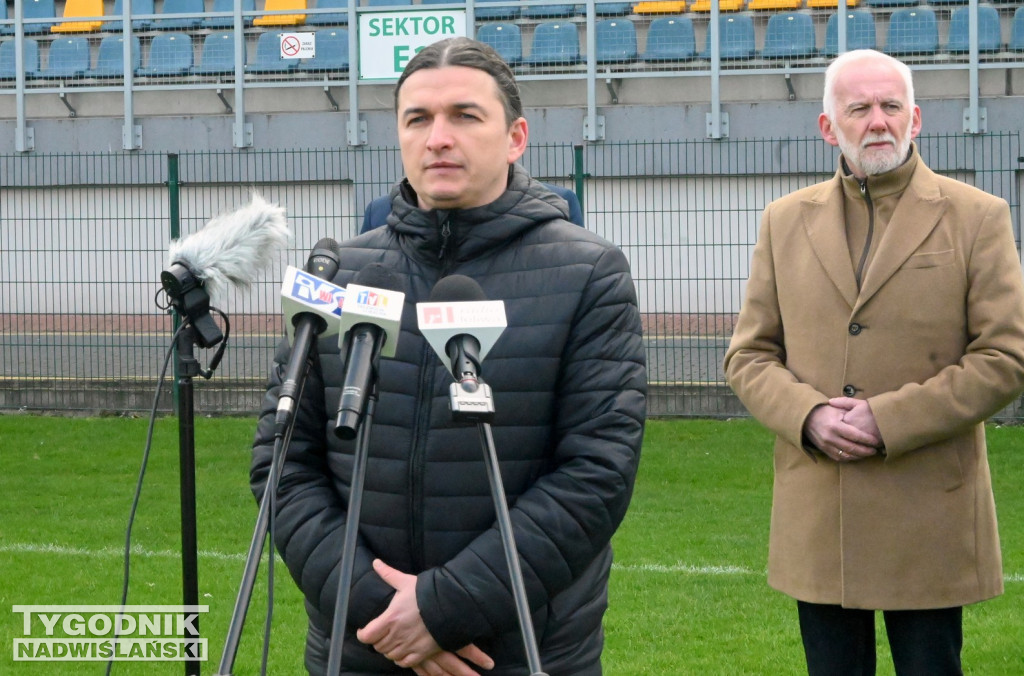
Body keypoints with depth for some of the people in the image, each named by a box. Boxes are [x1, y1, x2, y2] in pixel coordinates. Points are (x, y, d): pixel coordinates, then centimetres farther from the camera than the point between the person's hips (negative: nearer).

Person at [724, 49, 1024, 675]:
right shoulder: (786, 221, 10)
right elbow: (748, 355, 10)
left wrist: (888, 420, -14)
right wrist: (808, 416, -11)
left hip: (930, 520, -3)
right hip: (817, 525, 3)